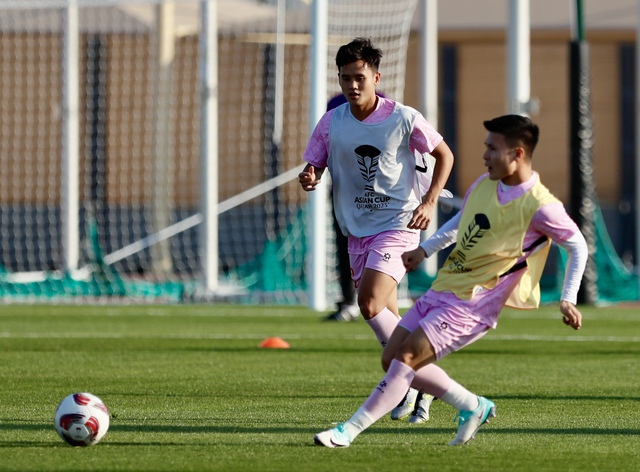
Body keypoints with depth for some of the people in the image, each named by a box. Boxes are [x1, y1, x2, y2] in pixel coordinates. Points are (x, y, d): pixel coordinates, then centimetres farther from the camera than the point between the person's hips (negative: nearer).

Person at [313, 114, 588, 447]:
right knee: (391, 358, 6)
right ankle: (473, 407, 18)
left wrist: (568, 299, -7)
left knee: (406, 357, -18)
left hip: (473, 305, -9)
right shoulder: (484, 185, 8)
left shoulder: (539, 206, -14)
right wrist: (424, 250, 19)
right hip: (442, 289, 9)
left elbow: (578, 246, -3)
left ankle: (349, 431, -13)